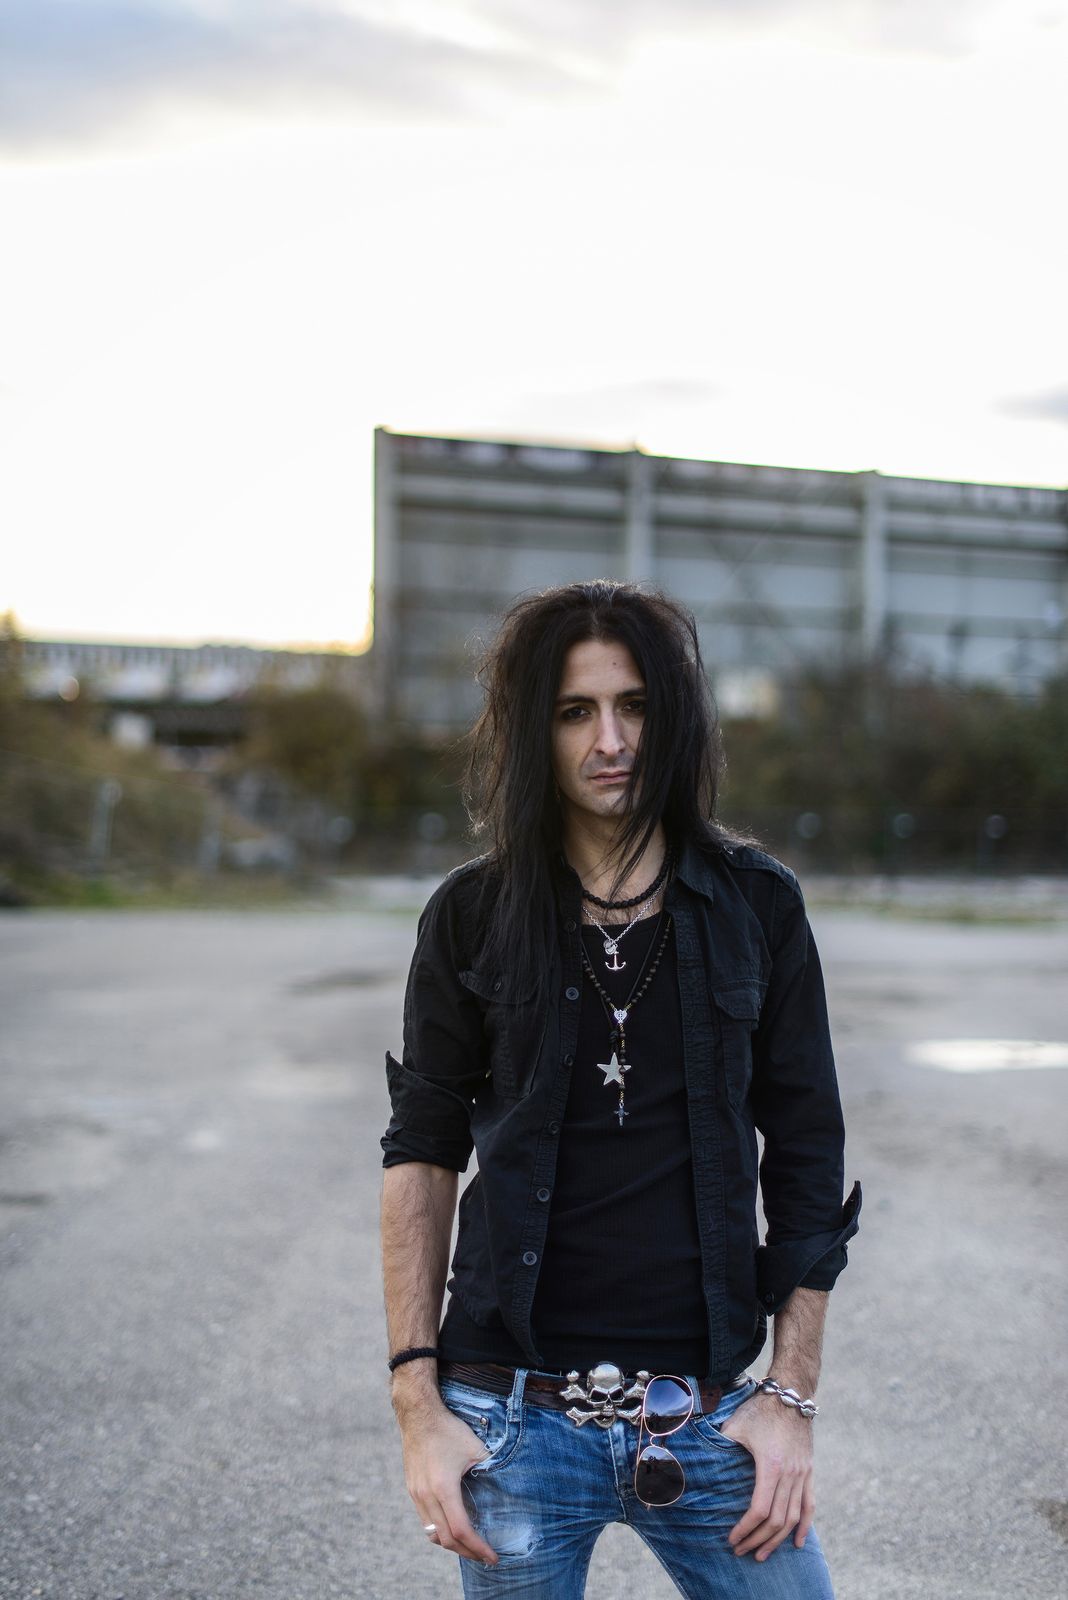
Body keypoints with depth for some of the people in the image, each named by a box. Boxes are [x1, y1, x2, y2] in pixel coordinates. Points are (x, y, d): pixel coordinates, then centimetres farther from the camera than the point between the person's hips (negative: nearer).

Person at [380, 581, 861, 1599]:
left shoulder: (756, 907, 1)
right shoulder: (474, 919, 0)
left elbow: (806, 1160, 3)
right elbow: (421, 1160, 2)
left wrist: (792, 1396, -1)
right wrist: (418, 1405, -3)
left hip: (708, 1422, 1)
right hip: (515, 1421, 0)